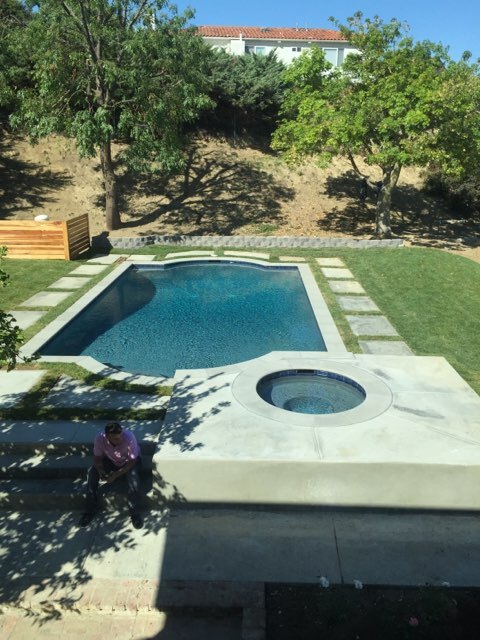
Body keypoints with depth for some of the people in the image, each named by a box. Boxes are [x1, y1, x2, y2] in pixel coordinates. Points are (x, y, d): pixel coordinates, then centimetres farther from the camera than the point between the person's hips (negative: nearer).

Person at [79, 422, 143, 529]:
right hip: (111, 460, 3)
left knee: (133, 475, -33)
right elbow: (97, 458, -13)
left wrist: (116, 475, -35)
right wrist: (101, 471, -32)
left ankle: (135, 513, -16)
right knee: (92, 472, -20)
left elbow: (132, 461, -28)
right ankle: (90, 510, -3)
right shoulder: (99, 438, -29)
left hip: (129, 461, -3)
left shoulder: (129, 437, -37)